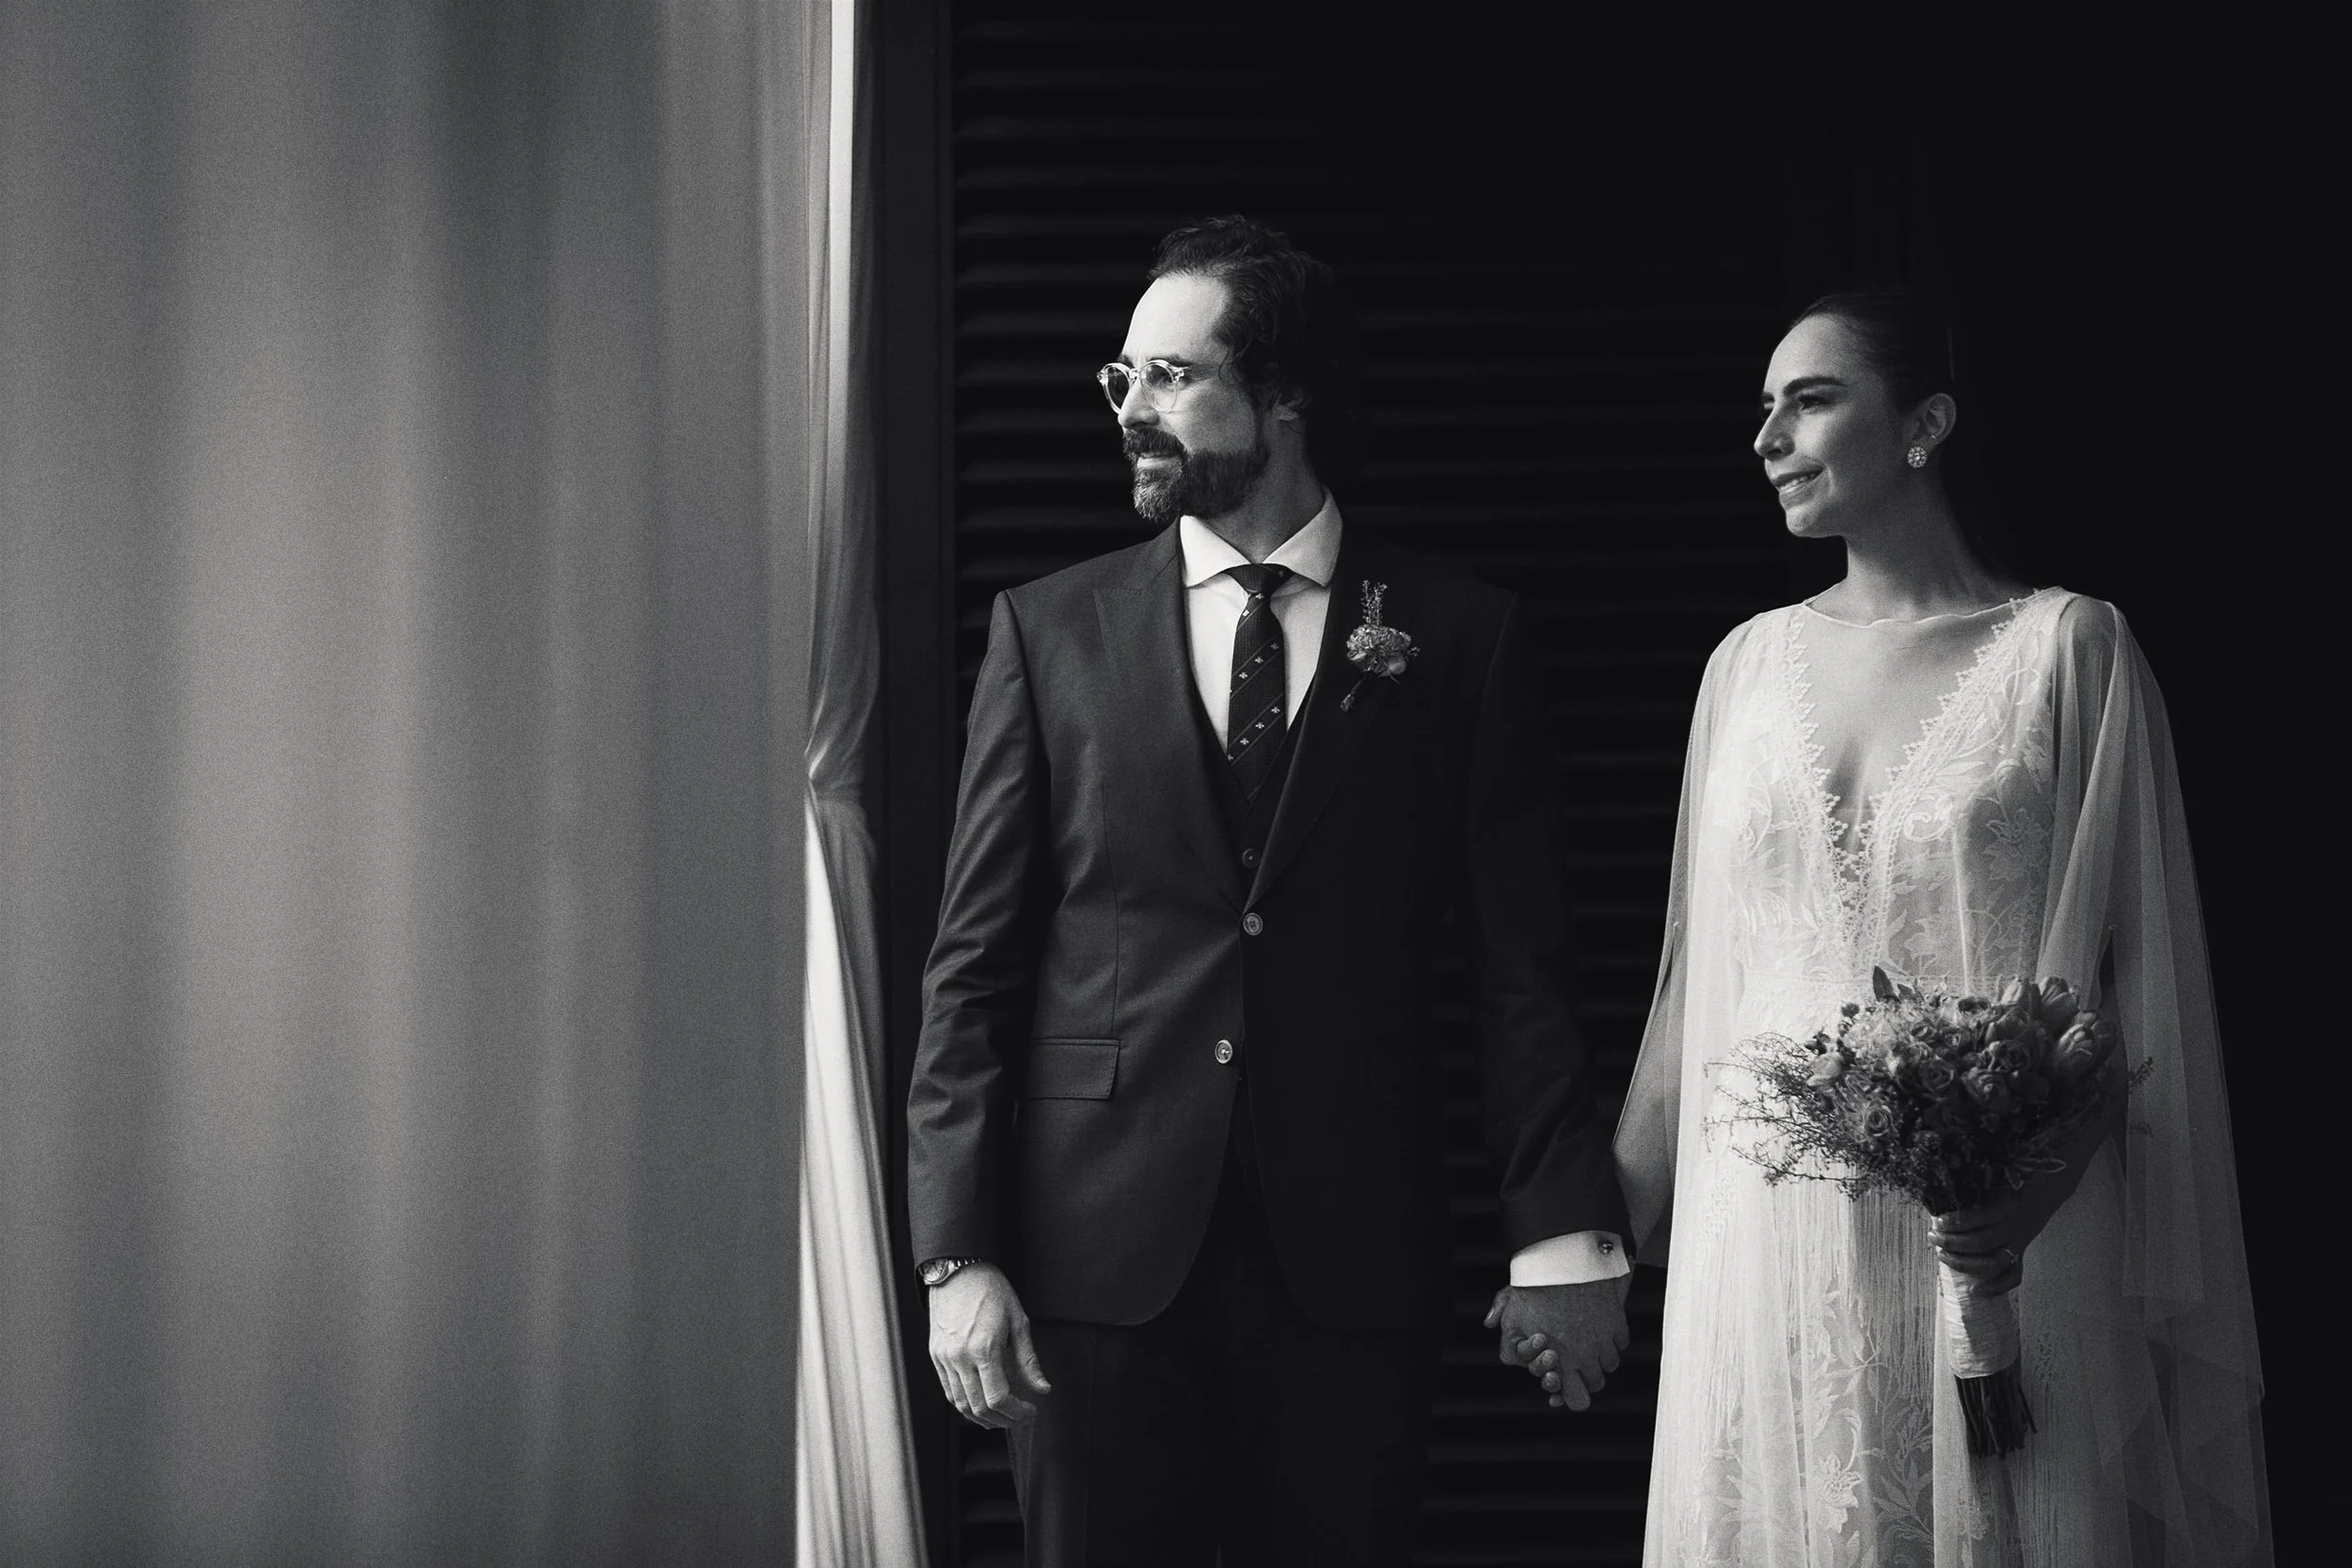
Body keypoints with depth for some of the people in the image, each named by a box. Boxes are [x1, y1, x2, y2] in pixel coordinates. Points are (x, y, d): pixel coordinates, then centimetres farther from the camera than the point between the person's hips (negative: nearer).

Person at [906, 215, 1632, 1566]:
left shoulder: (1459, 638, 4)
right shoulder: (1052, 631, 6)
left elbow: (1522, 961, 3)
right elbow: (975, 962, 3)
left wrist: (1566, 1233, -4)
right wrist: (958, 1253, -4)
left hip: (1352, 1257, 0)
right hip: (1098, 1252, 1)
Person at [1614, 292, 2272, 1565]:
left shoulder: (2069, 649, -1)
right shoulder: (1750, 664, 10)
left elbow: (2138, 968, -4)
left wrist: (2042, 1177, -19)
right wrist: (1619, 1214, 15)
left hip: (1998, 1237, -3)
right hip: (1771, 1241, 4)